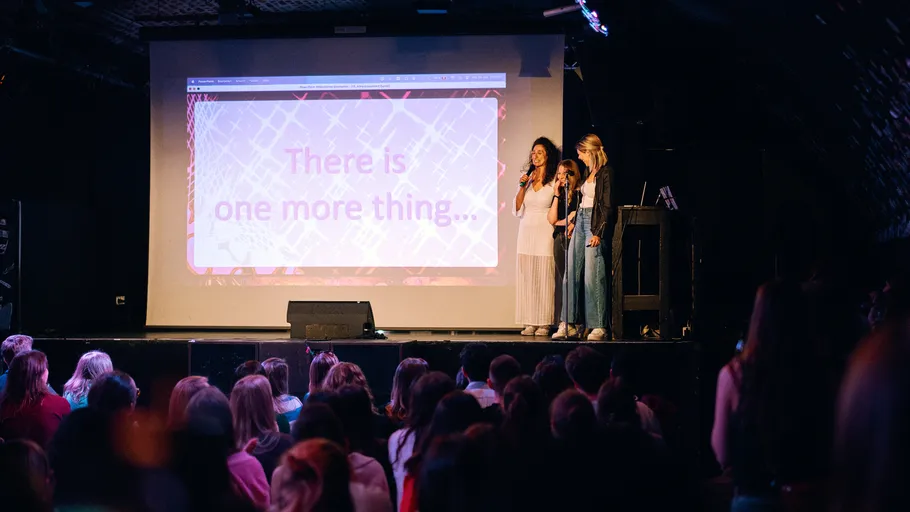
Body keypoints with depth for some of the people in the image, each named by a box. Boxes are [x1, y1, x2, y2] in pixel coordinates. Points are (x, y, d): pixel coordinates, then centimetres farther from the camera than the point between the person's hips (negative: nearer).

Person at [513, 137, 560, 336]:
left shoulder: (555, 180, -2)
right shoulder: (527, 179, 11)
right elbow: (517, 210, 7)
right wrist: (522, 187, -2)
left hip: (545, 231, -5)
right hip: (526, 230, 5)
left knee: (544, 278, -5)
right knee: (526, 277, 2)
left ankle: (544, 323, -1)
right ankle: (529, 323, 4)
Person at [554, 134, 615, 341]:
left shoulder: (606, 173, -10)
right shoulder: (588, 171, 16)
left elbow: (607, 206, -13)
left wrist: (598, 232, -18)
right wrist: (573, 221, 19)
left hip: (595, 223, -9)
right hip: (581, 221, 9)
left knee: (593, 276, -9)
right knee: (571, 273, 4)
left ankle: (598, 326, -4)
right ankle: (567, 323, 7)